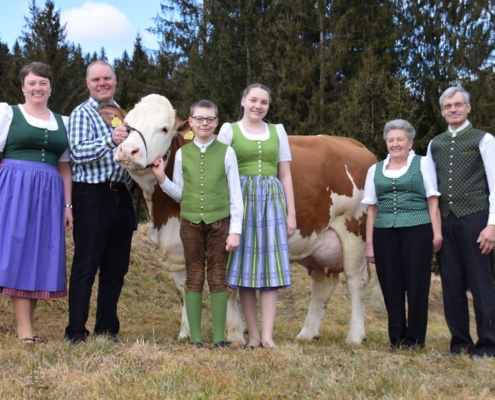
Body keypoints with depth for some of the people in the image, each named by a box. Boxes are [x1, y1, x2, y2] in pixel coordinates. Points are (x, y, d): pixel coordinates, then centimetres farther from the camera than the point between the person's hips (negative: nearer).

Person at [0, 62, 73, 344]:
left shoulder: (62, 122, 15)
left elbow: (65, 167, 14)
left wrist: (68, 205, 9)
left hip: (49, 194, 4)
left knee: (41, 255, 3)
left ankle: (27, 323, 11)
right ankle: (24, 329, -3)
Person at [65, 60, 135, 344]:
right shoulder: (82, 114, -1)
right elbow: (79, 153, -15)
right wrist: (110, 140, -27)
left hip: (121, 195, 6)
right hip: (92, 196, -6)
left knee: (116, 267, 8)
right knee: (86, 265, -4)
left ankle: (107, 330, 17)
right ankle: (76, 333, 1)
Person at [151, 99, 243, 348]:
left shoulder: (226, 153, 1)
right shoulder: (182, 154, 6)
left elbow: (235, 195, 0)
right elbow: (179, 194, 11)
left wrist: (235, 231, -5)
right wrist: (161, 178, -5)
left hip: (219, 222, -2)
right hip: (190, 222, 2)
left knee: (218, 279, 2)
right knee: (193, 278, 6)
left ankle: (219, 337, 10)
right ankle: (195, 338, 12)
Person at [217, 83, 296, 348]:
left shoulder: (277, 132, 13)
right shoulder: (229, 130, 6)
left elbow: (285, 175, 12)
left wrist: (291, 214, 5)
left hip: (272, 200, 2)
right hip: (241, 200, -2)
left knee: (271, 267, -3)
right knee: (245, 266, 0)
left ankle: (267, 335, -2)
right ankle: (253, 335, 6)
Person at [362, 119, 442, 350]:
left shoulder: (422, 164, 7)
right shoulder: (375, 170, 14)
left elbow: (433, 201, 4)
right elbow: (372, 209, 14)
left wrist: (437, 233, -6)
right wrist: (369, 243, 8)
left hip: (417, 231, -3)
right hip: (385, 233, 3)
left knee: (416, 286, -2)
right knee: (391, 287, 3)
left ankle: (415, 339, 7)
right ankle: (397, 338, 13)